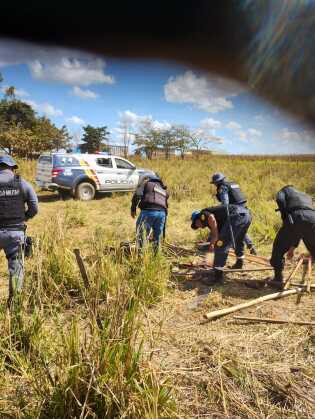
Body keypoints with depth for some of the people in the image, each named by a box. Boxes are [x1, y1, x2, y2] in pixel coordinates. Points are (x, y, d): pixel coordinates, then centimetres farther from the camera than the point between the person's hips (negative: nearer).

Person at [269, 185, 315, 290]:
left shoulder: (285, 190, 28)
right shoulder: (306, 197, 41)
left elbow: (280, 199, -2)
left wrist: (285, 219, 5)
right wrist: (293, 246, 41)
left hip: (295, 219, -5)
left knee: (278, 249, 13)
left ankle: (278, 279, 17)